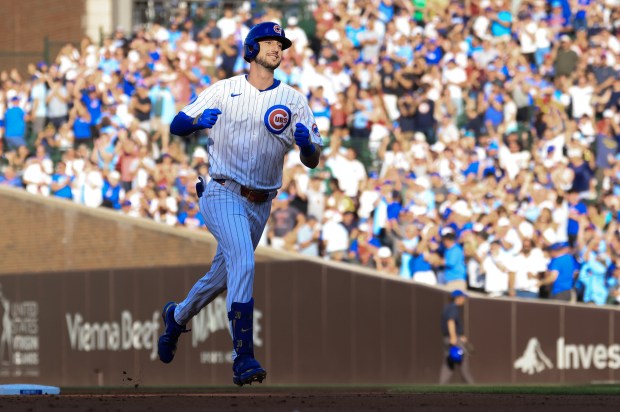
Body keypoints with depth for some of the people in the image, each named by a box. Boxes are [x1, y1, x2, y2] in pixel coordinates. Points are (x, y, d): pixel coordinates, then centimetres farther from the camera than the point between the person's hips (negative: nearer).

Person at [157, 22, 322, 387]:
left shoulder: (294, 101, 5)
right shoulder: (224, 91, 0)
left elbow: (312, 161, 0)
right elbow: (177, 126, 0)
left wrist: (306, 143, -23)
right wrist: (197, 121, -22)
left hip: (260, 204, 4)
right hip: (222, 193, -4)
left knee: (222, 277, 17)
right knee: (243, 263, -25)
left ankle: (178, 316, 48)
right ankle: (243, 358, -30)